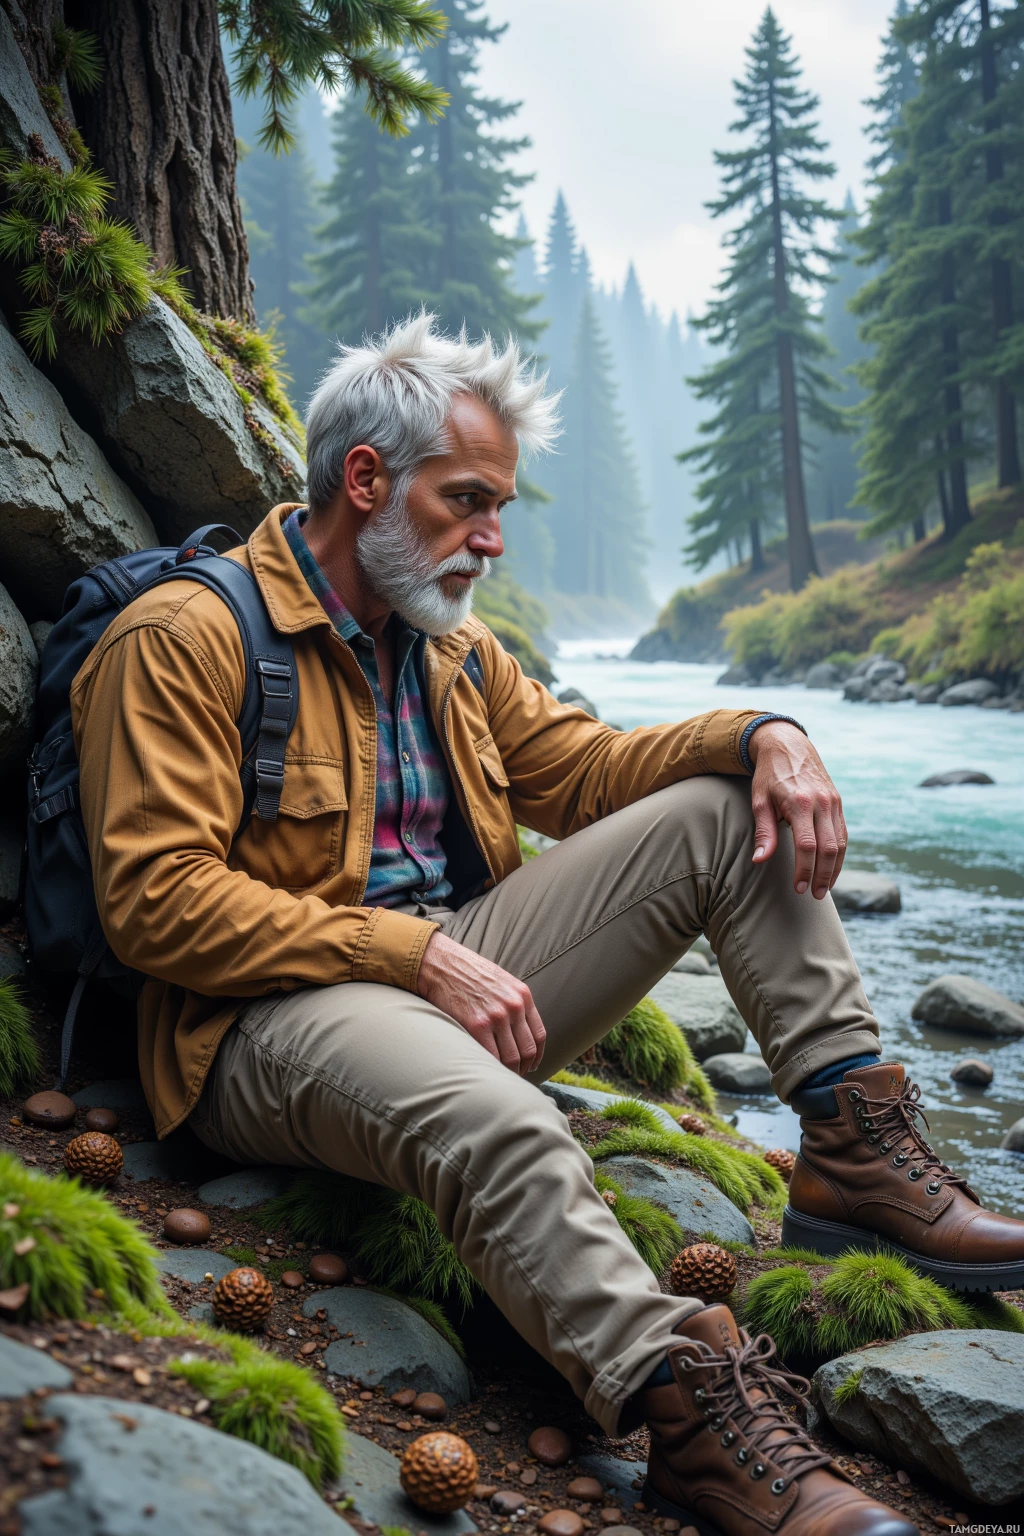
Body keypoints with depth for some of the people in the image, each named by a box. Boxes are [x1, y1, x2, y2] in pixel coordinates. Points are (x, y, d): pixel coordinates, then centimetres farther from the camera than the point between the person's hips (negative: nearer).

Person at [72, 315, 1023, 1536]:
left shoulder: (451, 647, 17)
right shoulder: (186, 637, -8)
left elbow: (584, 766, 19)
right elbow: (154, 902, -16)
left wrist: (762, 734, -1)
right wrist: (419, 954, -22)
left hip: (451, 972, 8)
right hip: (274, 1017, -7)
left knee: (725, 809, -1)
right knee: (501, 1125, -42)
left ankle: (856, 1148, -7)